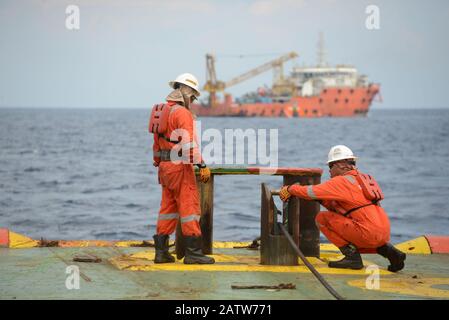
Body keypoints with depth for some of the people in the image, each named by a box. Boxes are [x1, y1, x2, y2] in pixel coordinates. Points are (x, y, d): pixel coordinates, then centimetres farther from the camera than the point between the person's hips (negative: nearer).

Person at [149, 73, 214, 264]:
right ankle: (193, 252, -6)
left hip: (165, 167, 9)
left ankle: (161, 252, 11)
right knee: (189, 206, -6)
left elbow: (157, 144, 21)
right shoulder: (182, 113, -14)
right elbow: (189, 143, -23)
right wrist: (202, 166, -23)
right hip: (180, 165, -9)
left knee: (168, 206, 12)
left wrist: (159, 165, 28)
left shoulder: (161, 111, 15)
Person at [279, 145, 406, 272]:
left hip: (368, 232, -8)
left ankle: (352, 256, -3)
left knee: (322, 218, 2)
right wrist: (322, 200, 20)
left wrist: (290, 189, 10)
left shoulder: (342, 181, -3)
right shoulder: (362, 178, 24)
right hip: (384, 234, 8)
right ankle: (389, 251, 13)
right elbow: (337, 208, 29)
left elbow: (311, 192, -5)